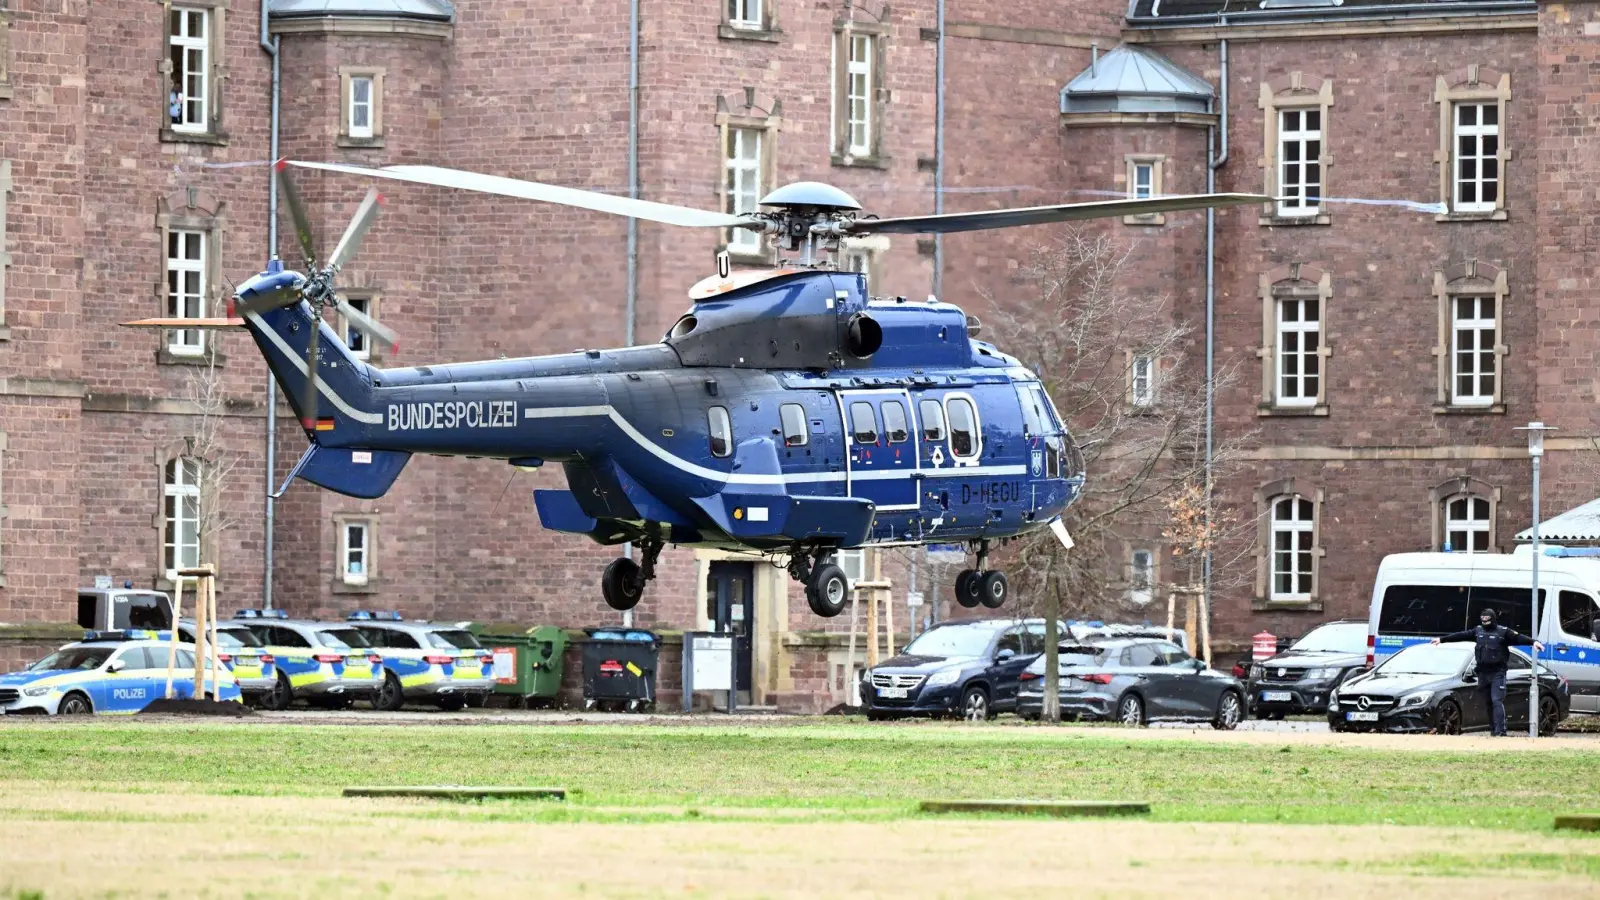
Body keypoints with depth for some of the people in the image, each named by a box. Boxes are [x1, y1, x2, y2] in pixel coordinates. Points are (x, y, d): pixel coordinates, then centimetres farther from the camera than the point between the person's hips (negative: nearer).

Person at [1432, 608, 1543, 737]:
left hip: (1498, 673, -6)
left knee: (1497, 701, -14)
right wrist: (1442, 639, 23)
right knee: (1488, 702, 8)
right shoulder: (1478, 631, 12)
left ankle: (1500, 731, -18)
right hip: (1483, 673, 6)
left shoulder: (1503, 632, -4)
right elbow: (1460, 635, 18)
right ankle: (1493, 730, 14)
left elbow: (1519, 637, -14)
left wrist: (1533, 642, -31)